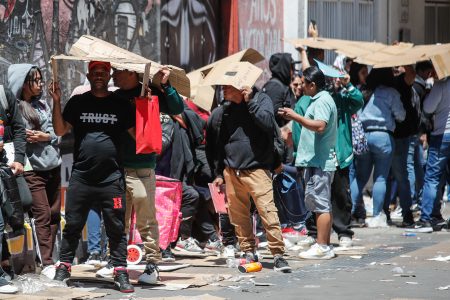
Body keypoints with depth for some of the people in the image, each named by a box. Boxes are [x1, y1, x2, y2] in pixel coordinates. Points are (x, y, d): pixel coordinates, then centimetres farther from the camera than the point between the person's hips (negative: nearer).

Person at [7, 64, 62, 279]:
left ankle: (49, 255, 15)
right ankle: (47, 263, -7)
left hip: (53, 165, 6)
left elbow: (56, 133, 10)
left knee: (54, 214, 6)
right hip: (32, 168, -6)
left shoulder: (43, 105, 12)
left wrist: (45, 136, -9)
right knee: (42, 215, -8)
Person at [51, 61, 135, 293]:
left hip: (112, 178, -1)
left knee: (116, 229, 0)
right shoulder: (78, 102, 9)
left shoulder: (121, 105, 8)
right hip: (81, 176, 1)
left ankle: (120, 273, 2)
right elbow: (60, 130, 4)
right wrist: (57, 102, -7)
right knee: (72, 226, 5)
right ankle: (63, 267, 14)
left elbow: (137, 133, 6)